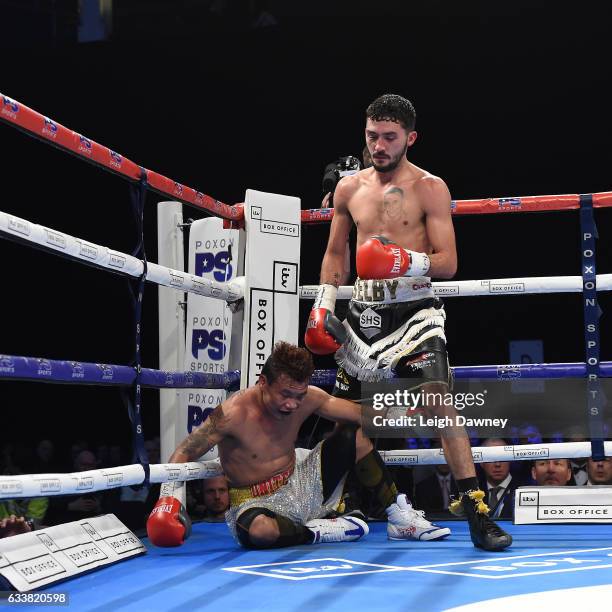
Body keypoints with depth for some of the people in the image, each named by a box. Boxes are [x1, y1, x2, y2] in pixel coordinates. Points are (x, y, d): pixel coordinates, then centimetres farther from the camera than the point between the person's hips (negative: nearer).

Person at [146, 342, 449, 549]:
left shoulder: (308, 398, -9)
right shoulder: (234, 413, -24)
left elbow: (364, 414, -1)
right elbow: (184, 453, -18)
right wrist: (170, 497, -31)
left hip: (301, 486, 6)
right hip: (256, 503, -6)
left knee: (354, 434, -3)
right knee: (259, 531, -43)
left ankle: (400, 517, 5)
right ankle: (320, 531, -14)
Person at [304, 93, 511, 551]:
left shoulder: (430, 188, -5)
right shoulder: (349, 188, 8)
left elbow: (448, 262, -10)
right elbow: (335, 254, 17)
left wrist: (408, 262, -28)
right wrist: (321, 309, 7)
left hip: (414, 308, -4)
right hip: (364, 310, 5)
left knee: (439, 400, -21)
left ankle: (475, 507, -18)